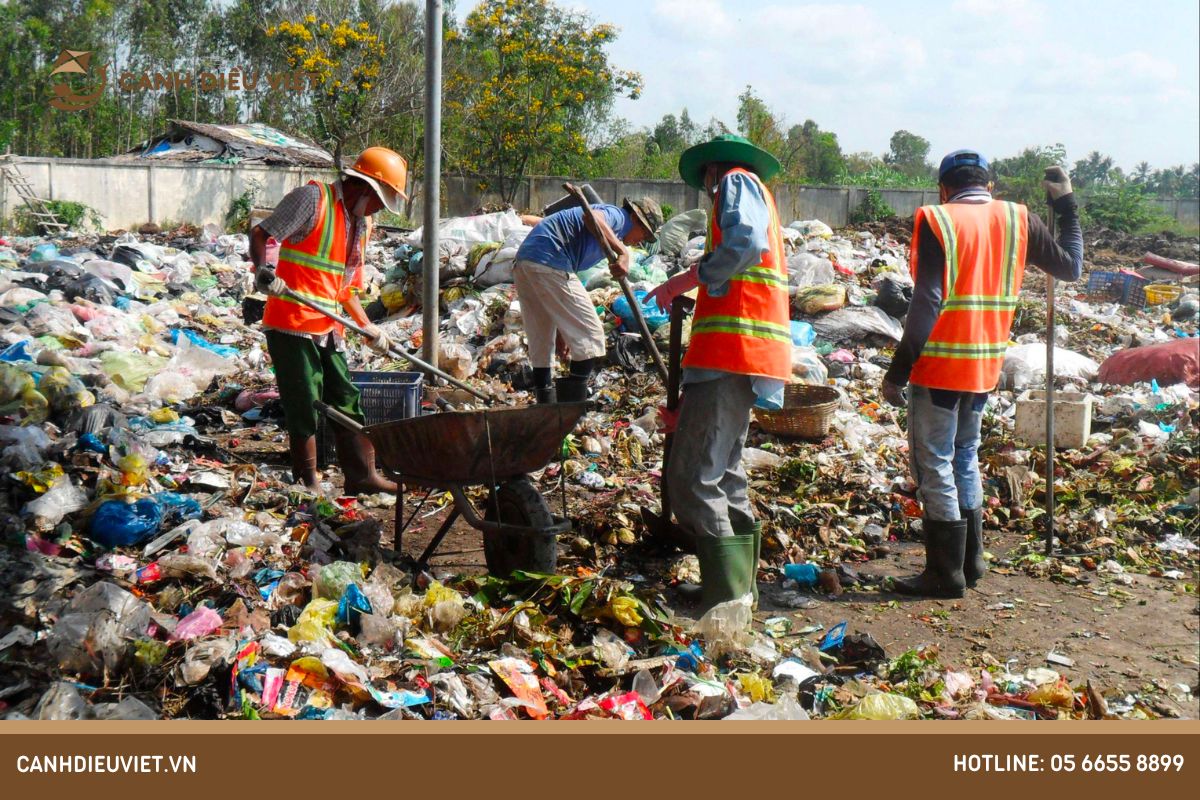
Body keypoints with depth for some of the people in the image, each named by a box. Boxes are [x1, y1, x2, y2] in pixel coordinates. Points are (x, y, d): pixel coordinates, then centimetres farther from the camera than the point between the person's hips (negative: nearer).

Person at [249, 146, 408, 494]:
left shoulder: (361, 223, 16)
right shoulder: (313, 199, -9)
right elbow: (262, 234, -16)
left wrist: (368, 327, 13)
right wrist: (265, 269, -34)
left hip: (327, 327, 8)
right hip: (291, 324, -8)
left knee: (346, 400, 12)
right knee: (304, 407, -2)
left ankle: (361, 475, 20)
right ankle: (307, 483, 10)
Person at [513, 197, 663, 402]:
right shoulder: (618, 216, 5)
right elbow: (591, 217, -21)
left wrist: (563, 327, 29)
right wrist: (622, 253, -25)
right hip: (548, 264, -10)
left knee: (541, 342, 16)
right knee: (590, 335, -3)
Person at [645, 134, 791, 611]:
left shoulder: (737, 180, 5)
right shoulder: (758, 194, 33)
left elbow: (744, 243, -20)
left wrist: (686, 280, -9)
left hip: (731, 353, -10)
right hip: (741, 356, 10)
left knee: (692, 476, -14)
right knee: (724, 473, 17)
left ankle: (726, 600, -17)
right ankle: (740, 589, 23)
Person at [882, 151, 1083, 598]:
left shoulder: (935, 221, -10)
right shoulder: (1017, 220, 4)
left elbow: (927, 303, -17)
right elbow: (1071, 268, 16)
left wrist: (898, 371, -15)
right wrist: (1066, 204, 24)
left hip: (939, 364, -6)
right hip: (986, 366, 6)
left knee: (934, 465, 2)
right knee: (965, 459, 21)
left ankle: (946, 574, 6)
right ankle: (970, 561, 27)